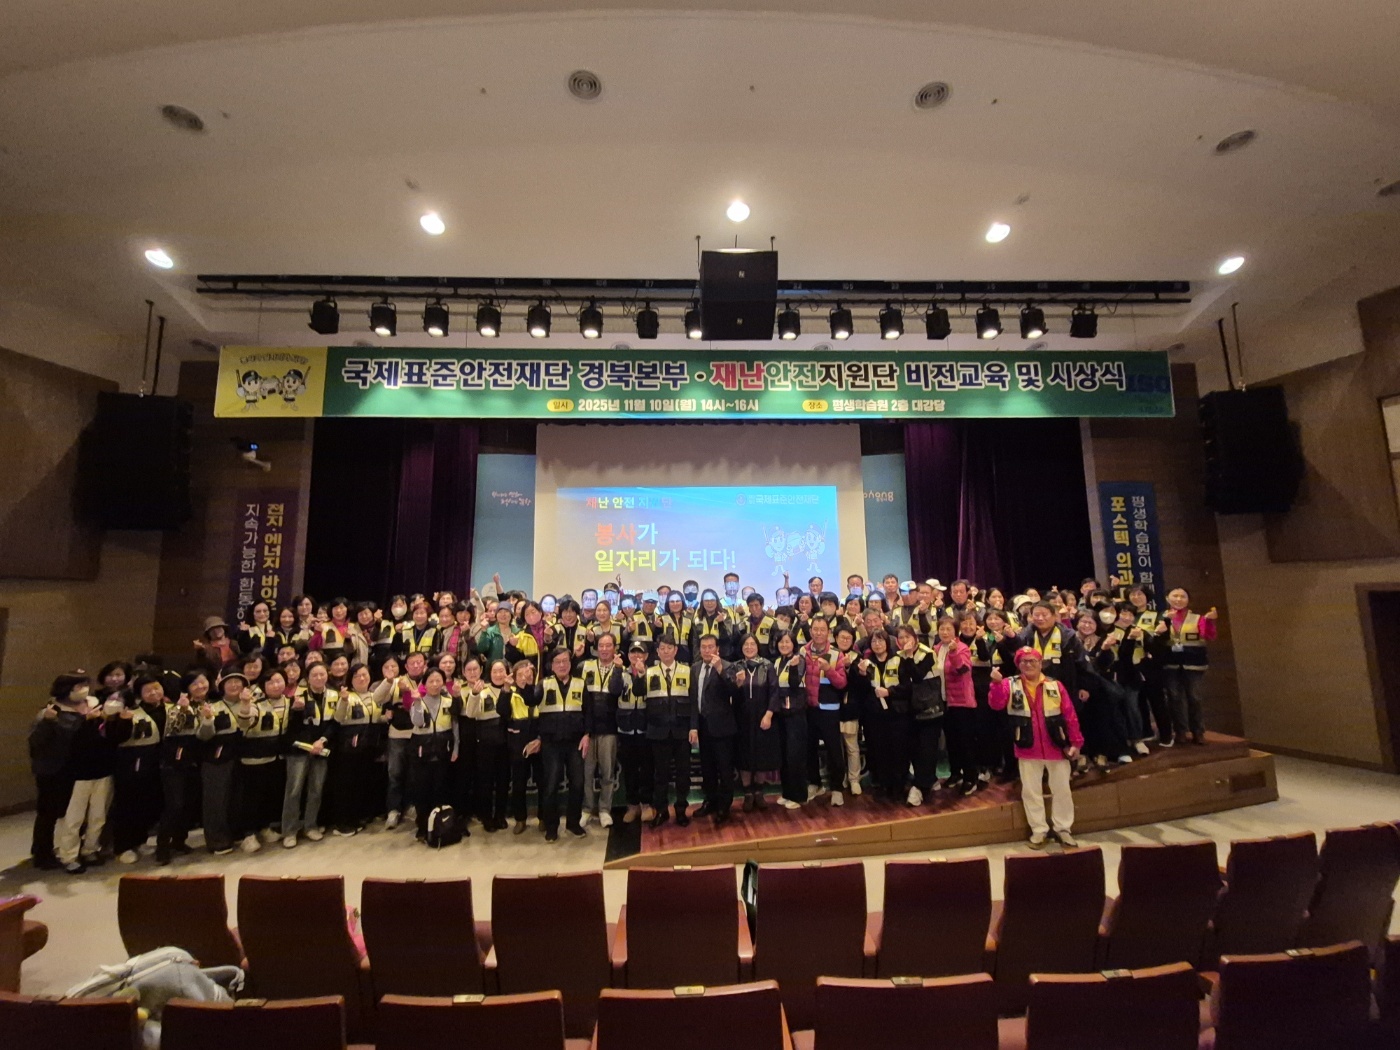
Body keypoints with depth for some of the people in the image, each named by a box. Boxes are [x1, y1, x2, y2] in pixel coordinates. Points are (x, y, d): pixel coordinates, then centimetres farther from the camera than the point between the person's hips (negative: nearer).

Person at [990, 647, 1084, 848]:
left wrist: (1076, 742, -3)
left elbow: (1070, 715, 1)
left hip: (1056, 748, 1)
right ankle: (1039, 830, 22)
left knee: (1062, 789, 12)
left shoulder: (1055, 685, -1)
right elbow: (997, 704, -17)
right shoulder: (1010, 685, -3)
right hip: (1028, 749, -1)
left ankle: (1064, 829, 29)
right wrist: (997, 683, -32)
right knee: (1031, 791, 8)